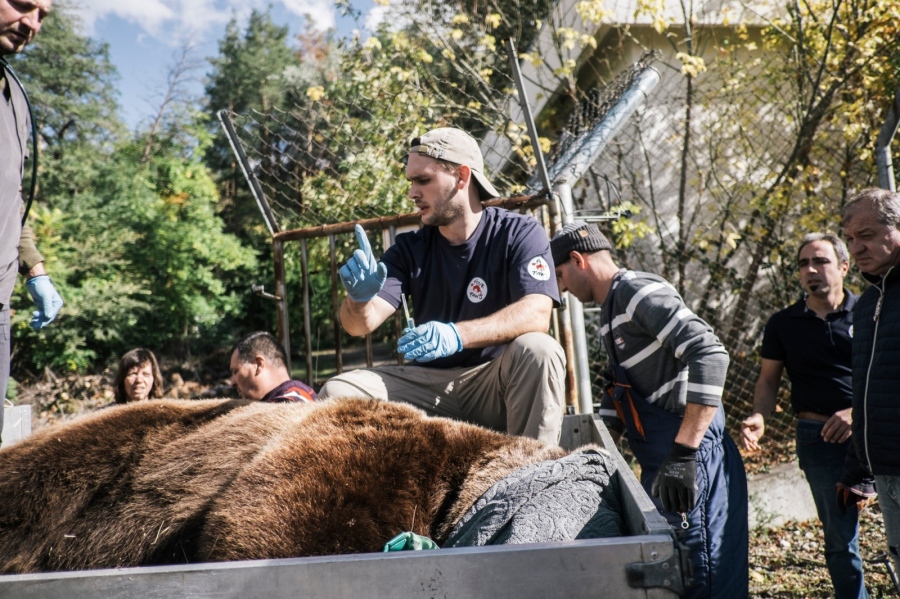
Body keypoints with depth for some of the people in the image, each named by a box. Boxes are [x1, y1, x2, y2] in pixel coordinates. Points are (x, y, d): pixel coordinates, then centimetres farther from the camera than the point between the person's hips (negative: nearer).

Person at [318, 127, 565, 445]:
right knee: (336, 393, -15)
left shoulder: (519, 234, -7)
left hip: (496, 384, -3)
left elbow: (537, 313, -24)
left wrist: (457, 335, -39)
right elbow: (361, 324, -7)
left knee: (537, 349, -33)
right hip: (430, 386, 3)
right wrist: (359, 297, -32)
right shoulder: (410, 249, 3)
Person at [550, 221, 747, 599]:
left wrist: (682, 455, -29)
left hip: (693, 464, -10)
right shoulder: (612, 311, 19)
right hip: (661, 466, 10)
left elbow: (710, 355, -26)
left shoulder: (639, 292, -12)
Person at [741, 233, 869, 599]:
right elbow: (769, 380, 11)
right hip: (820, 439, 1)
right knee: (840, 538, 9)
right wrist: (759, 418, -8)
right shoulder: (783, 324, 7)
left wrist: (858, 412, -14)